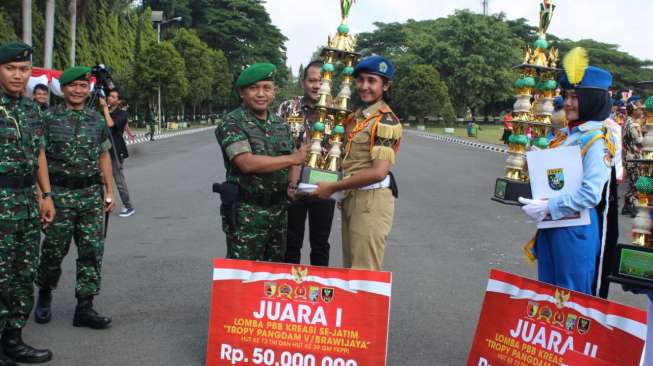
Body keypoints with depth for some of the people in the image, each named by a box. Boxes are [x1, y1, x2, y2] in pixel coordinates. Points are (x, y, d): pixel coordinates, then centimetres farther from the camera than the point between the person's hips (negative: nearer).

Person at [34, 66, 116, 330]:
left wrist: (109, 191, 9)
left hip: (91, 194, 3)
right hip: (59, 193, -3)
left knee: (92, 251, 1)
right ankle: (44, 295, 30)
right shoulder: (49, 118, -1)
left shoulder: (97, 119, 10)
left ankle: (85, 307, 8)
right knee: (54, 249, 6)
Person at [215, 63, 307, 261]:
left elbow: (292, 162, 18)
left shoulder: (281, 124, 11)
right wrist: (292, 159, -20)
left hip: (278, 210, 6)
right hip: (246, 212, -6)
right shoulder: (232, 123, -9)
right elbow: (247, 163, -22)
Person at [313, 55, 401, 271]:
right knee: (350, 269, 16)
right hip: (351, 197, 9)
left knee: (364, 271, -3)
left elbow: (378, 172, -21)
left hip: (372, 198, -9)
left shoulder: (386, 121, -13)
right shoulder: (356, 116, 14)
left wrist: (332, 188, -16)